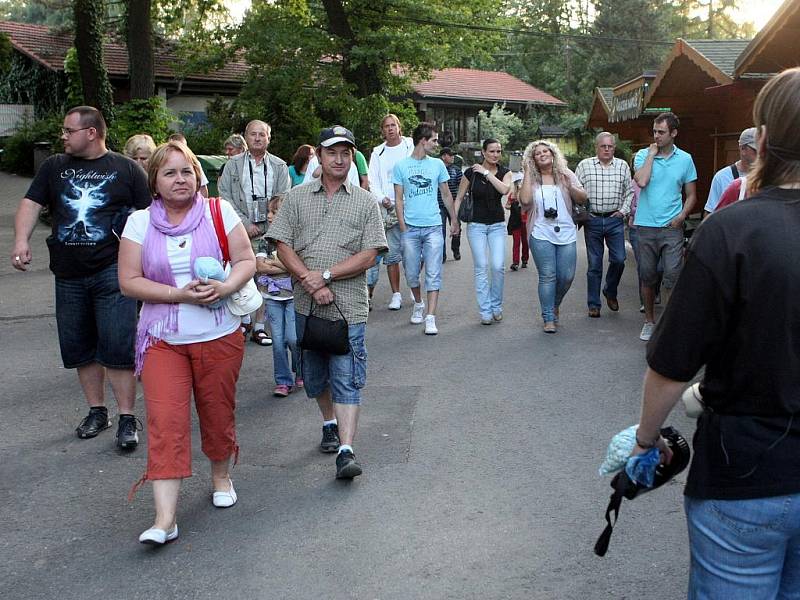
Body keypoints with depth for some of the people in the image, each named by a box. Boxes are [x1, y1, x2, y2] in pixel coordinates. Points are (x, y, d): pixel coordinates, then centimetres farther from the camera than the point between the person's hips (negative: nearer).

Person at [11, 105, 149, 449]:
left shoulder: (126, 169, 3)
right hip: (68, 275, 5)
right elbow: (30, 204, 5)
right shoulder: (54, 168, 13)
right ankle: (97, 411, 25)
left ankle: (127, 418, 1)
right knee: (78, 347, 11)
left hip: (112, 270, -4)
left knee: (117, 346, -8)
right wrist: (21, 240, -12)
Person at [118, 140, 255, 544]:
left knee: (218, 415, 12)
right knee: (165, 424, -8)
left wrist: (226, 287, -20)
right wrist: (179, 294, -16)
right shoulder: (140, 222, 1)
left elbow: (246, 260, 0)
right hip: (162, 340, 0)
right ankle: (165, 519, -6)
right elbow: (129, 282, -3)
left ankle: (221, 477, 40)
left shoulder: (219, 212, 0)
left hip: (219, 335, 1)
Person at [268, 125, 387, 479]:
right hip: (306, 304, 3)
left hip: (349, 307, -3)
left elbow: (368, 256, -4)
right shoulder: (296, 198, 8)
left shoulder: (365, 202, 4)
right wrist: (311, 283, -12)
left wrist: (326, 274, -13)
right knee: (314, 374, 16)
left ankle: (345, 451, -7)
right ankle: (329, 423, 39)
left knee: (347, 378, -6)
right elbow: (283, 247, 0)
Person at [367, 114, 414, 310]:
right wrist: (382, 199, -10)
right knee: (392, 254, 1)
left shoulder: (411, 146, 5)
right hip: (389, 209, 2)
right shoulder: (378, 153, 12)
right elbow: (373, 182, 9)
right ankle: (396, 294, 9)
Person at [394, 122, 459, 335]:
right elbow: (399, 199, 3)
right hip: (410, 228, 0)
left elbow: (446, 195, 16)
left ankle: (430, 318, -6)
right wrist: (403, 227, -3)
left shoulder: (437, 164, 8)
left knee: (433, 274, -6)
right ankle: (418, 304, 33)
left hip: (433, 227, 1)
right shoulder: (401, 166, 2)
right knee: (411, 273, 8)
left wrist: (454, 220, 17)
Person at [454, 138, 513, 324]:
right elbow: (459, 198, 4)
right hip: (476, 225, -1)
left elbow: (505, 189, -19)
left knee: (498, 266, -7)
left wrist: (486, 173, -15)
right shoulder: (471, 173, -2)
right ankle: (485, 311, 3)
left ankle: (496, 306, 12)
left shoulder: (505, 172, 2)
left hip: (497, 225, 1)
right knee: (481, 268, -4)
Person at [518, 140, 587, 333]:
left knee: (567, 277, 2)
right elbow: (525, 200, -14)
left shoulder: (566, 175, 9)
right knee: (547, 276, -4)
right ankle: (549, 318, 6)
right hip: (541, 234, -2)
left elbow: (583, 199, 7)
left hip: (566, 233, 2)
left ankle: (554, 304, 31)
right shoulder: (531, 179, 4)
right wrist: (527, 173, -9)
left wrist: (569, 186, -11)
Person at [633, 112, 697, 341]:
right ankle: (649, 321, 24)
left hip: (672, 227, 0)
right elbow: (641, 181, -18)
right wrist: (652, 154, -10)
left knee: (672, 276, -7)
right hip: (646, 226, 0)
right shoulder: (643, 155, 2)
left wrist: (682, 215, -7)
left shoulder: (685, 159, 5)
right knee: (647, 276, 9)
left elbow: (691, 195, 9)